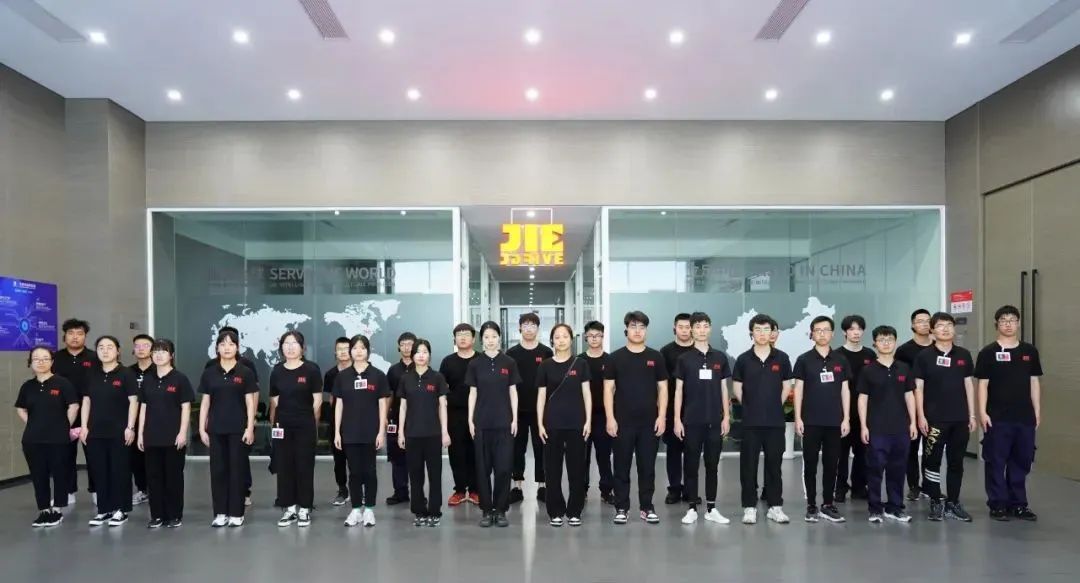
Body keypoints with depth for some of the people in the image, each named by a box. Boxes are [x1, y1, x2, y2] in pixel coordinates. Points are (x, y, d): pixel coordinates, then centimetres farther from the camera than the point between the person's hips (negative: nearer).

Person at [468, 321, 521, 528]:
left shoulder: (509, 363, 2)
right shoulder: (475, 364, 3)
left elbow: (513, 392, 3)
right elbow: (473, 393, 5)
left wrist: (515, 419, -2)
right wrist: (470, 420, -1)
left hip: (504, 421, 0)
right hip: (482, 422, 1)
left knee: (503, 467, -2)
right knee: (483, 467, 4)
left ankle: (501, 510, 10)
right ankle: (487, 510, 14)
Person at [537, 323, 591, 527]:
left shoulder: (580, 364, 3)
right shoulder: (545, 365, 3)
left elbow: (586, 393, 3)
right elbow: (541, 396, 3)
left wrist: (588, 420, -4)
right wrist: (540, 423, -3)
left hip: (576, 423, 0)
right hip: (553, 423, 0)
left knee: (577, 468, 3)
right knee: (553, 469, 4)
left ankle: (574, 511, 14)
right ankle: (556, 512, 14)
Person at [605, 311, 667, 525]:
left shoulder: (656, 357, 5)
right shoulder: (616, 357, 2)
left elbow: (663, 388, 6)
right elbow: (608, 389, 0)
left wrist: (662, 416, -3)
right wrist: (610, 418, -7)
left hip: (649, 422, 1)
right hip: (623, 422, -1)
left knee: (647, 467, 8)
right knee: (621, 467, 5)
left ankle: (647, 507, 19)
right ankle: (621, 508, 14)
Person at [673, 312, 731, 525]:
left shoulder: (720, 357, 7)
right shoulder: (684, 359, 1)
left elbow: (724, 389, 9)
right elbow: (678, 391, 1)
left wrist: (726, 417, 3)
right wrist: (677, 419, -5)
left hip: (715, 420, 2)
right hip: (692, 420, -1)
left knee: (712, 465, 7)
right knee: (691, 465, 3)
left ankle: (711, 508, 15)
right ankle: (692, 508, 11)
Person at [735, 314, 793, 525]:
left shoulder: (781, 358, 2)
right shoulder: (743, 359, 0)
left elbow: (787, 386, 9)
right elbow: (737, 387, 7)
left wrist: (775, 405, 8)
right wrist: (750, 406, 8)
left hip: (775, 420, 1)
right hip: (750, 421, 0)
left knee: (774, 464, 7)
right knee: (748, 465, 3)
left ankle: (775, 507, 17)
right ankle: (749, 507, 11)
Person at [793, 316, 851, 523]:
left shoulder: (840, 360, 7)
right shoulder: (804, 360, 0)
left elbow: (845, 390, 8)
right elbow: (798, 389, 0)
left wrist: (846, 419, 2)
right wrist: (798, 418, -6)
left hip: (835, 421, 2)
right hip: (811, 421, -2)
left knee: (831, 464, 8)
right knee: (810, 464, 3)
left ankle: (827, 505, 18)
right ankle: (811, 505, 11)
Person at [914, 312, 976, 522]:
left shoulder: (964, 355, 7)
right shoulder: (924, 356, -3)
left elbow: (969, 385, 10)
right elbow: (918, 388, -3)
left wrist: (972, 414, 6)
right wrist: (921, 416, -8)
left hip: (960, 418, 3)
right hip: (934, 418, -3)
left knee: (956, 462, 9)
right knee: (933, 461, 1)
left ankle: (953, 504, 19)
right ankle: (935, 503, 11)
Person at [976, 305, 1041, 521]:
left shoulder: (1030, 351, 8)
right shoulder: (988, 352, -3)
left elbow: (1034, 382, 12)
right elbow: (982, 384, -4)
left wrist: (1037, 410, 8)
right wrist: (982, 412, -9)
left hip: (1025, 417, 4)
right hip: (997, 418, -4)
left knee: (1021, 462, 10)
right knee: (996, 462, 2)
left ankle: (1018, 504, 22)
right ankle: (997, 504, 11)